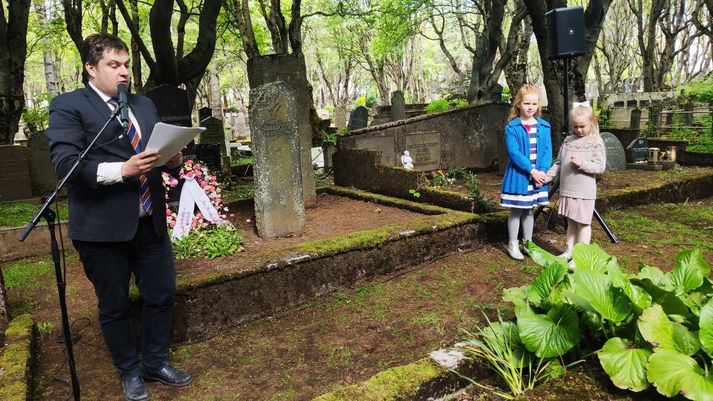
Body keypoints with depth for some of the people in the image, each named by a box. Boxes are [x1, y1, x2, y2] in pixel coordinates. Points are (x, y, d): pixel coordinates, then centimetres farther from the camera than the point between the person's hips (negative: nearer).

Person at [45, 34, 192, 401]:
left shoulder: (144, 105, 15)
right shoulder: (68, 106, -4)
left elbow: (160, 150, 16)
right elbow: (64, 162, -15)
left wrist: (173, 158, -8)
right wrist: (121, 170, -27)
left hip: (150, 222, 6)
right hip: (103, 227, -5)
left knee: (162, 295, 13)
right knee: (115, 307, 11)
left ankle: (156, 363, 35)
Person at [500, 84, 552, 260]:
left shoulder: (544, 127, 4)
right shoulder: (512, 127, -9)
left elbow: (548, 150, 0)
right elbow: (514, 152, -16)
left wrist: (542, 171, -14)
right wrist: (531, 170, -20)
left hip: (538, 176, 4)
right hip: (518, 176, -4)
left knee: (529, 211, 16)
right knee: (516, 211, 6)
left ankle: (528, 243, 28)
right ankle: (512, 244, 18)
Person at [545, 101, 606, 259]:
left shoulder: (596, 143, -6)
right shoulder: (568, 140, 8)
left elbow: (600, 167, -11)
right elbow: (559, 163, 11)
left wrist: (582, 163, -22)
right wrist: (547, 176, 2)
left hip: (584, 192, -5)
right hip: (567, 190, 5)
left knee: (583, 223, 4)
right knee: (571, 222, 16)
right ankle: (569, 251, 26)